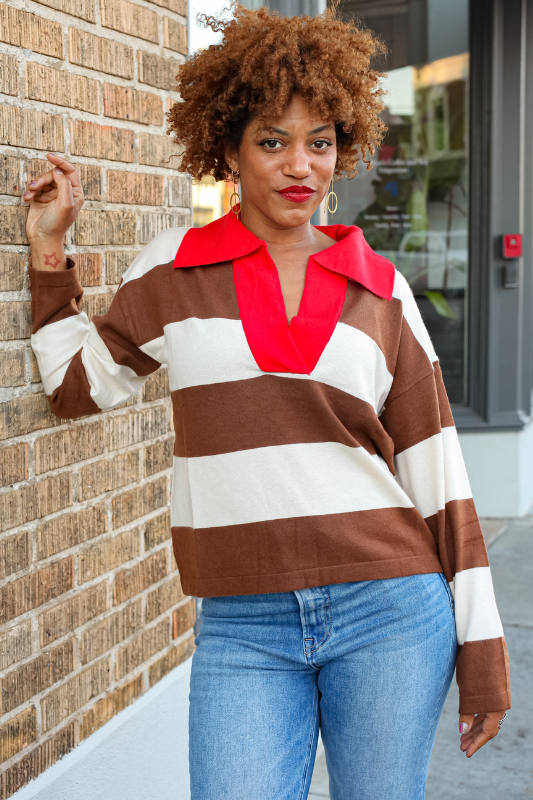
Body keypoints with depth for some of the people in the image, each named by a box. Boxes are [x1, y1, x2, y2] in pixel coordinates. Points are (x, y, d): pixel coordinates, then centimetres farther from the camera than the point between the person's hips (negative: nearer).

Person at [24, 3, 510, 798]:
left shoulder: (382, 289, 5)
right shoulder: (174, 266, 4)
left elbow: (433, 464, 6)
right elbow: (78, 386, 15)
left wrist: (480, 642, 5)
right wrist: (50, 249, 11)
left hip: (390, 611, 1)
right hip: (244, 630, 0)